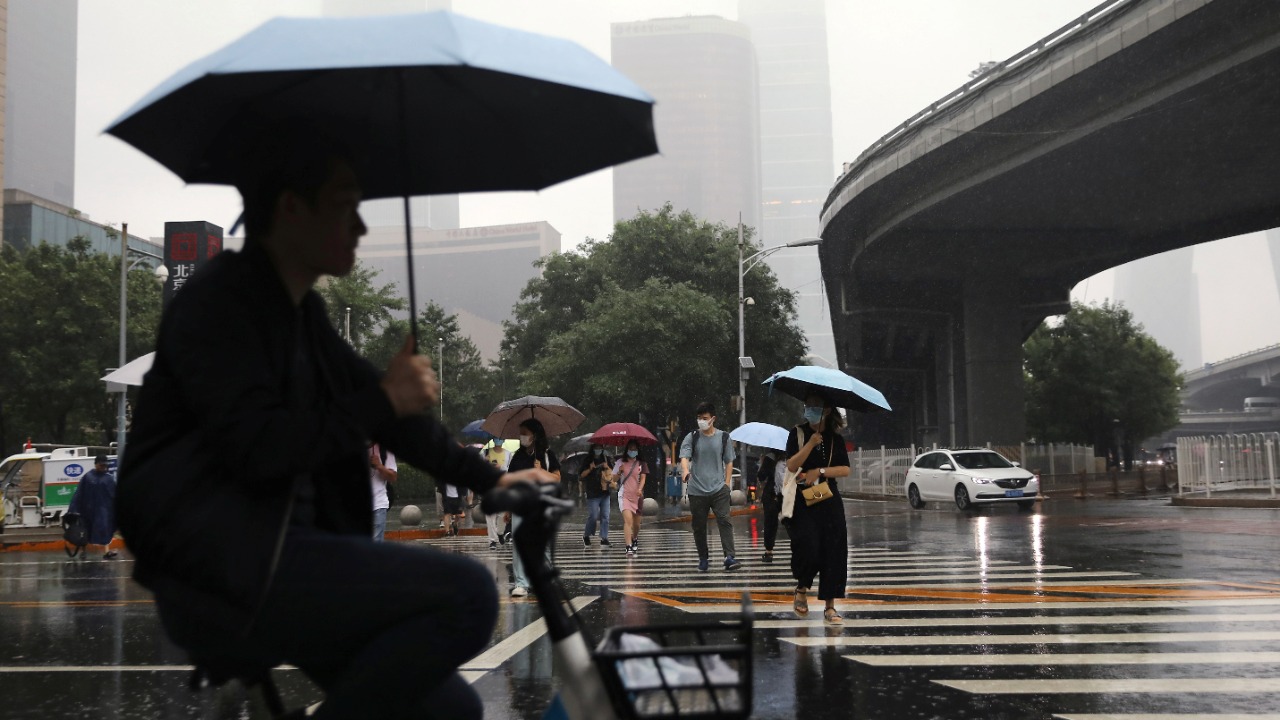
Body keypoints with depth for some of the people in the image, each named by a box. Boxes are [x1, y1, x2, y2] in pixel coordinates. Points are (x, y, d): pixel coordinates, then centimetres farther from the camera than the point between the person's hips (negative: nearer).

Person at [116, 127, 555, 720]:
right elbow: (255, 448, -22)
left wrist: (490, 479, 21)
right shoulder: (216, 303, -10)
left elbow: (377, 405, 23)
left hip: (271, 562, 9)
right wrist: (384, 399, -14)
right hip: (219, 577, -9)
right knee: (467, 593, -23)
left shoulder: (301, 311, 17)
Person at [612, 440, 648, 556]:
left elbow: (643, 478, -3)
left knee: (636, 523, 12)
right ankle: (629, 547, -26)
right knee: (628, 520, -21)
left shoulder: (641, 464, 6)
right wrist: (619, 472, -14)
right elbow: (614, 478, 7)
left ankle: (634, 540, 41)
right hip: (624, 495, -3)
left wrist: (640, 489, -21)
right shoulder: (621, 462, 3)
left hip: (637, 496, 3)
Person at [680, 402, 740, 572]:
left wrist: (726, 483, 2)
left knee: (724, 521, -14)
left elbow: (729, 462, 12)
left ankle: (729, 557, -19)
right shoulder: (692, 437, 3)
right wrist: (685, 470, -33)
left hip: (719, 489, 0)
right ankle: (703, 558, 21)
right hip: (697, 490, 1)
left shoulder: (723, 437, 6)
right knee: (699, 526, 7)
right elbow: (684, 457, -11)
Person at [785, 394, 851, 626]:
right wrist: (810, 444, -20)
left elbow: (845, 469, 2)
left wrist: (820, 471, -10)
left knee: (833, 551, -2)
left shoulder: (836, 438, 7)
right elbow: (791, 465, -10)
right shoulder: (798, 434, 1)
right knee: (808, 547, -16)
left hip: (829, 502, 3)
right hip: (803, 501, -2)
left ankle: (830, 607, 5)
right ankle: (802, 590, 13)